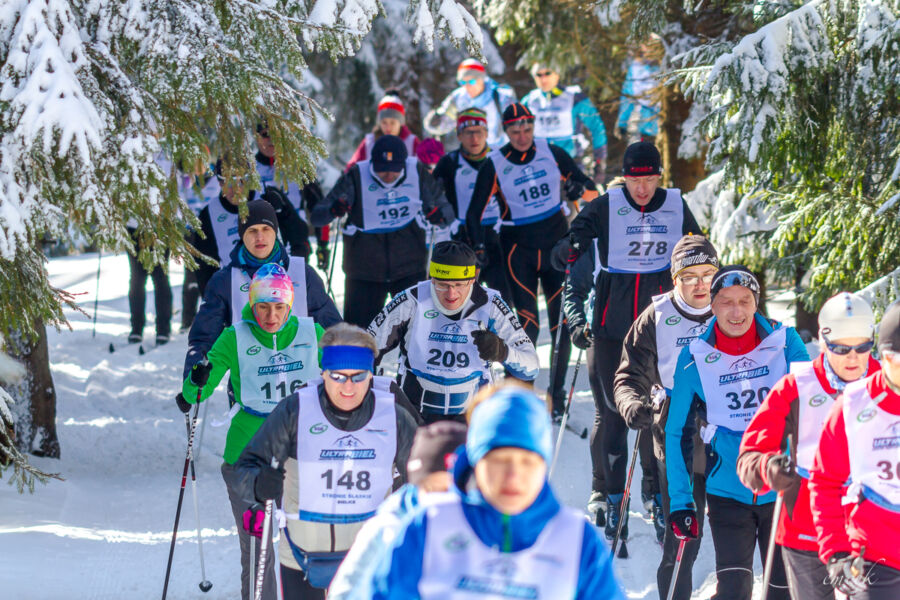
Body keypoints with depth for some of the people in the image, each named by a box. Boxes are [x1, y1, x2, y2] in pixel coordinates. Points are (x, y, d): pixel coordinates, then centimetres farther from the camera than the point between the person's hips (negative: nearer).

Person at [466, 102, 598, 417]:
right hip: (518, 247, -1)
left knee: (562, 320, -3)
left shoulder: (552, 153, -1)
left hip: (557, 242, 1)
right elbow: (474, 213, -2)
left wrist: (580, 188, -14)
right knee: (527, 322, -7)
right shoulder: (494, 165, -5)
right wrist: (479, 248, -16)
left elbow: (591, 188, 9)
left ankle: (557, 395, 6)